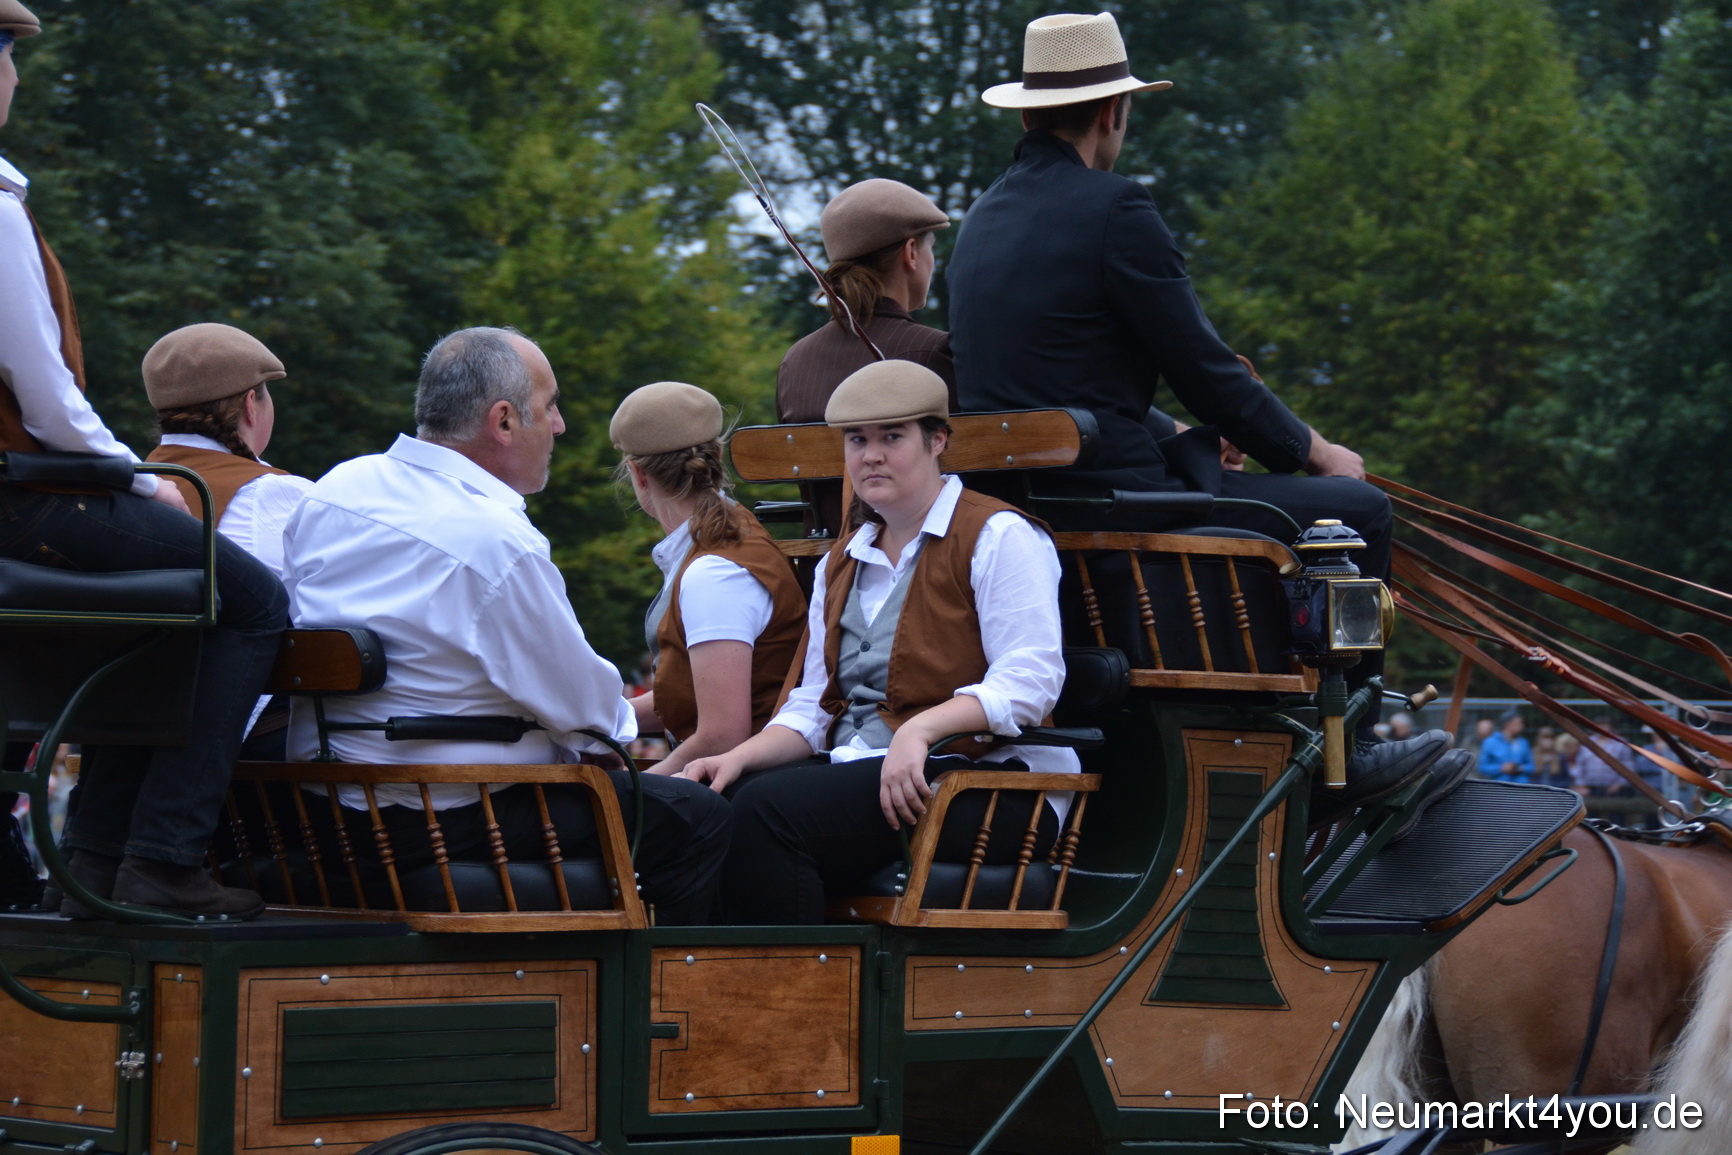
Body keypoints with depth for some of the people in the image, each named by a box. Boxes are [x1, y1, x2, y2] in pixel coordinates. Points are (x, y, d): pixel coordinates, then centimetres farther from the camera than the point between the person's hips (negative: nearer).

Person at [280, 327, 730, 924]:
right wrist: (624, 724, 12)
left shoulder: (329, 492, 3)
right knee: (700, 818, -2)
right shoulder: (498, 541, -22)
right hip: (449, 823, -9)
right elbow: (584, 705, -12)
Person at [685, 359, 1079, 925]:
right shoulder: (840, 564, 23)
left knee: (768, 811, -31)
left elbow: (1028, 682, -12)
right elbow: (815, 707, 19)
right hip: (854, 768, 7)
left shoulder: (999, 537, 0)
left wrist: (920, 730, -27)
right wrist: (741, 756, -2)